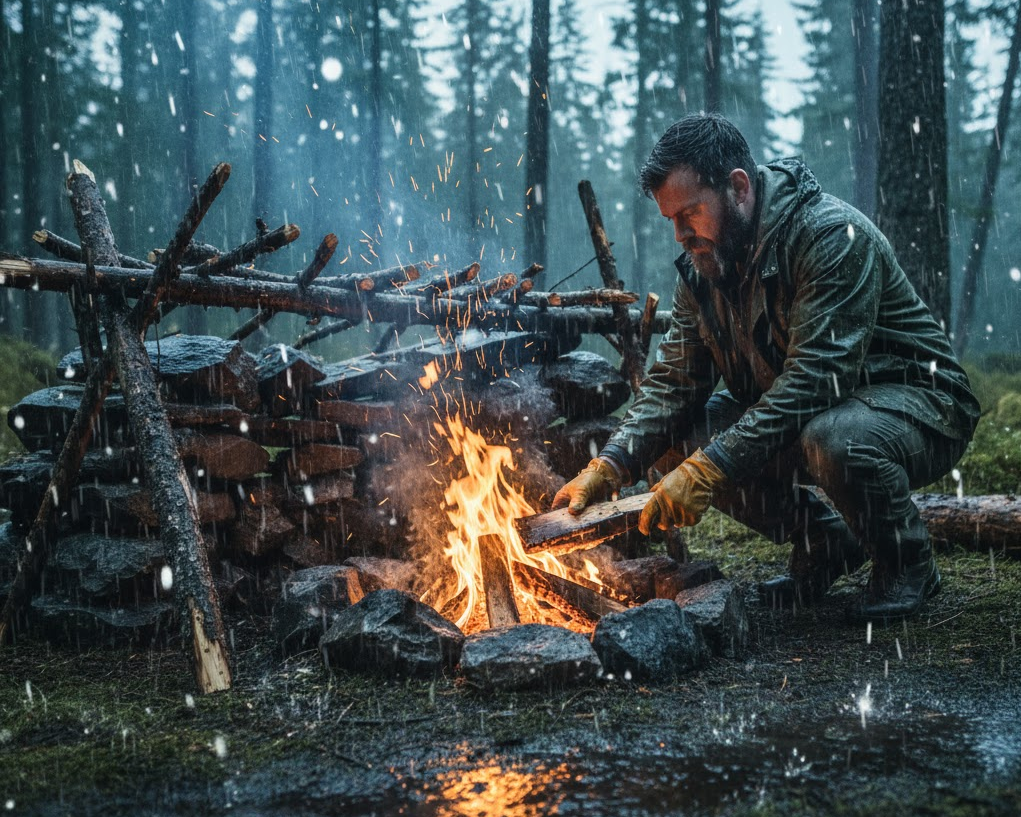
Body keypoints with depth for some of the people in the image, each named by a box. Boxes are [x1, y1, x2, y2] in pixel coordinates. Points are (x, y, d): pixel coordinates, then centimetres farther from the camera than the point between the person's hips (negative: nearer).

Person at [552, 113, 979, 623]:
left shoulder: (831, 236, -25)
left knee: (834, 441, -41)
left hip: (913, 403, -7)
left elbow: (814, 378, -34)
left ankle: (908, 563, -8)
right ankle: (824, 540, 5)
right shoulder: (702, 265, -1)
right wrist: (610, 465, -19)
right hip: (796, 417, 8)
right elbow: (673, 383, -2)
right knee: (673, 436, -10)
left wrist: (709, 467, -41)